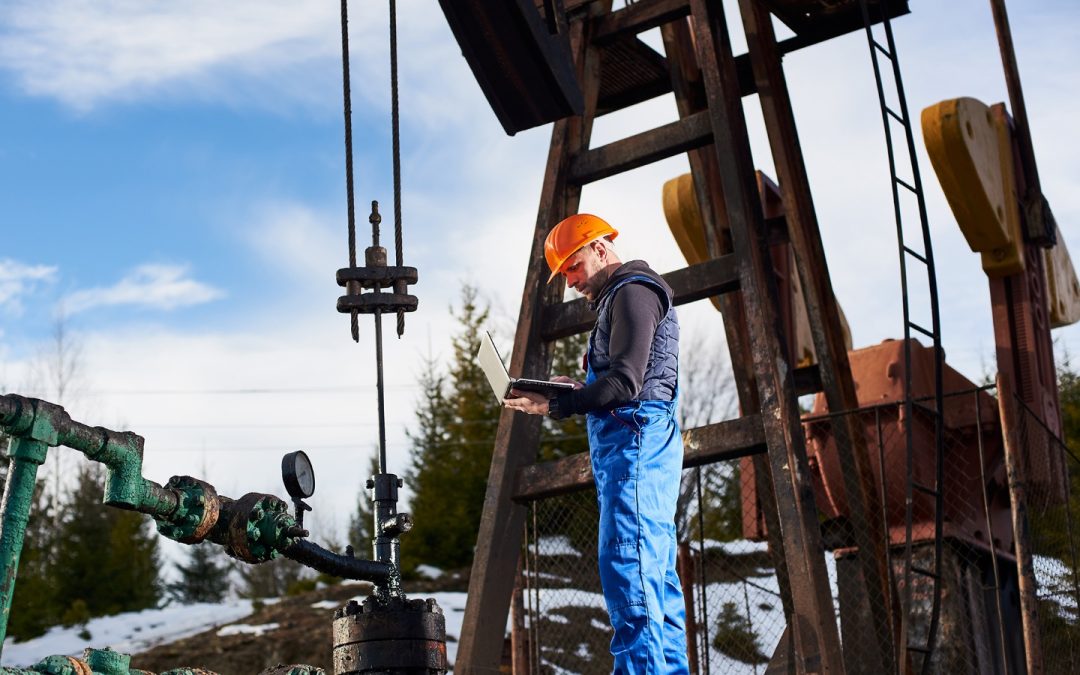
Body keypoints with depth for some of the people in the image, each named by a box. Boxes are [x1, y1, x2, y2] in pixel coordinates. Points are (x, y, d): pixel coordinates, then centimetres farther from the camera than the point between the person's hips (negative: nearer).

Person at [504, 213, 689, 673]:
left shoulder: (632, 291, -6)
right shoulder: (619, 298, 27)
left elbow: (625, 383, -18)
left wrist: (556, 405, -18)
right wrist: (579, 391, 14)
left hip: (636, 438, -11)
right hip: (627, 442, 11)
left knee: (625, 562, -18)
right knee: (656, 569, 7)